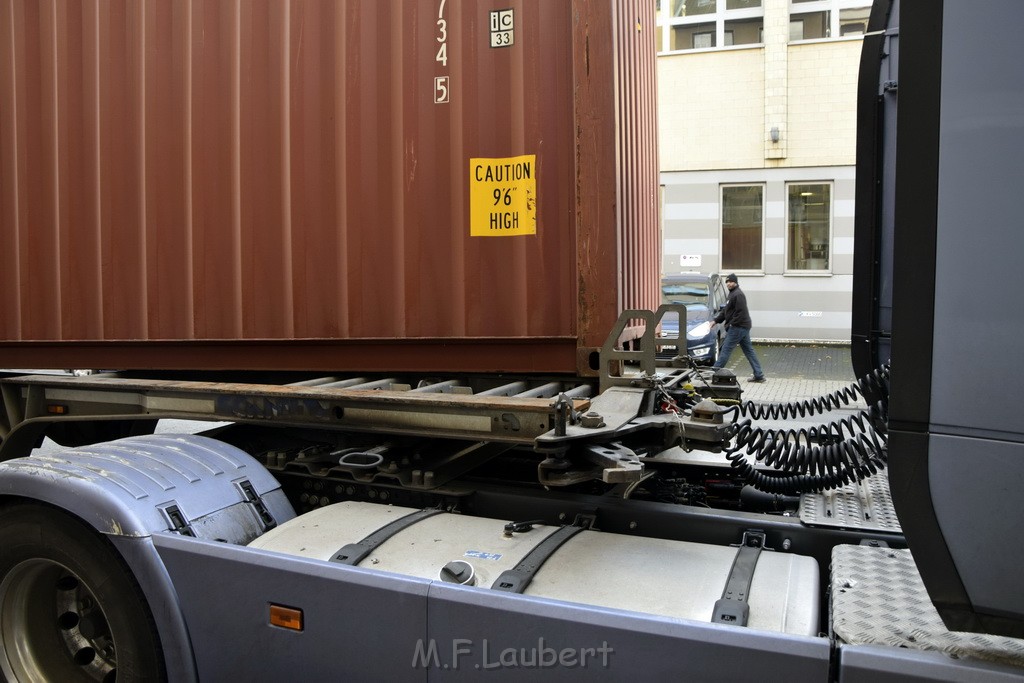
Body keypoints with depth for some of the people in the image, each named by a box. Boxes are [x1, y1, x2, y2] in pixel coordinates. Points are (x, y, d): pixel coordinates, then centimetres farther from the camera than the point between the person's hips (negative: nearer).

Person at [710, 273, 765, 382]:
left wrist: (731, 324, -19)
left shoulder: (738, 295, -14)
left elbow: (740, 312, -21)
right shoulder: (732, 293, 19)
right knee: (749, 351, 10)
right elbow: (726, 311, 24)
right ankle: (759, 375, 12)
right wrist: (716, 321, 19)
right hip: (744, 327, 11)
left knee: (726, 350, -8)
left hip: (737, 328, -11)